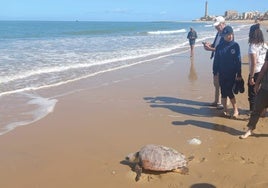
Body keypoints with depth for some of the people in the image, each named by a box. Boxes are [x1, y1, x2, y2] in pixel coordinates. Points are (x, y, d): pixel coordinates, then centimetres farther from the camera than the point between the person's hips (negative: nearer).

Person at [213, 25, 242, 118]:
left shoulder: (235, 45, -3)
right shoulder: (219, 47, 2)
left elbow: (238, 60, -4)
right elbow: (216, 60, 6)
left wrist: (239, 74, -6)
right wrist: (215, 72, 3)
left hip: (232, 74, -2)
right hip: (222, 74, 3)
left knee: (229, 92, -7)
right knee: (223, 93, 8)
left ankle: (235, 110, 8)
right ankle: (225, 110, 21)